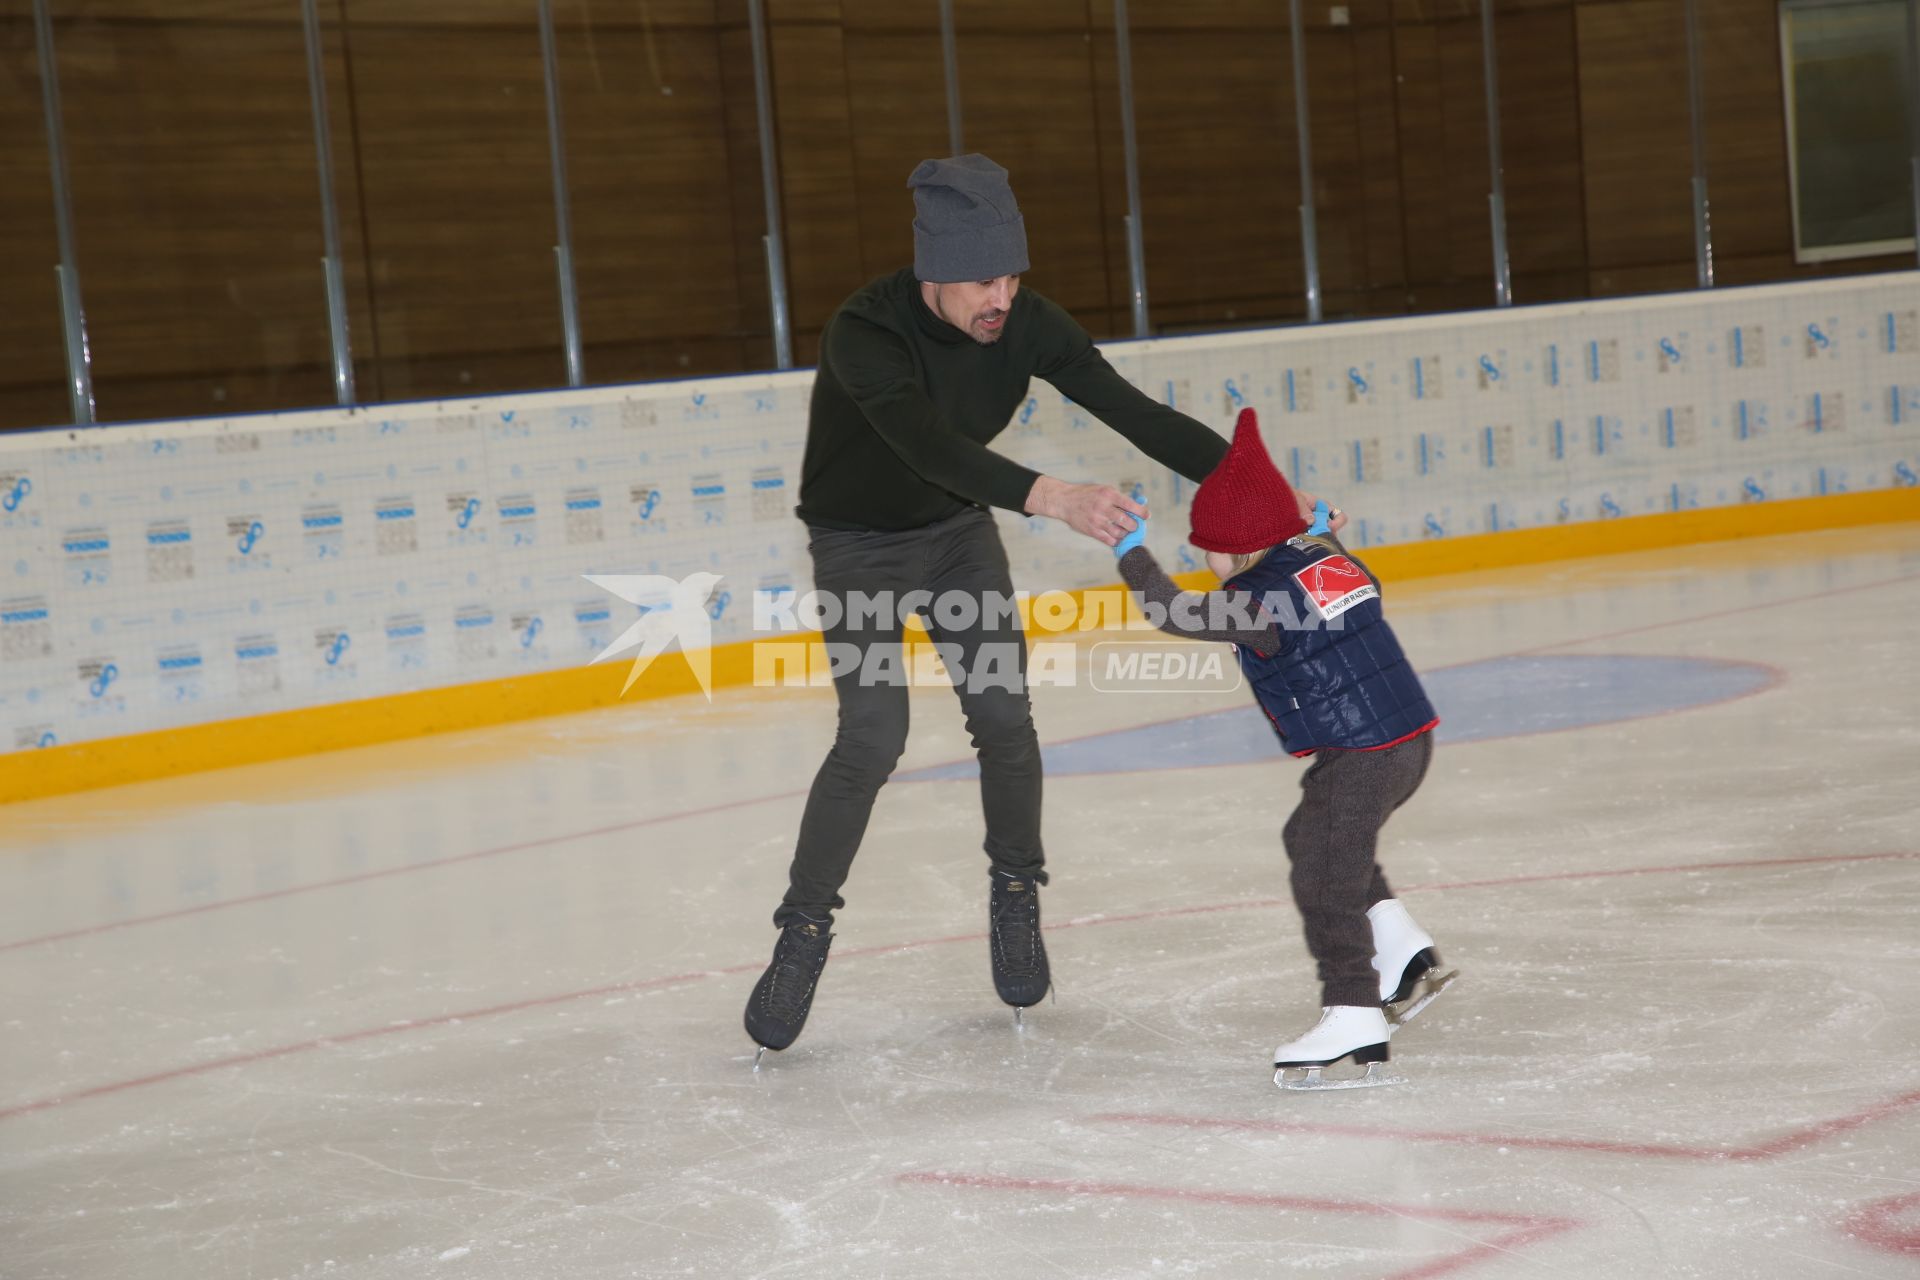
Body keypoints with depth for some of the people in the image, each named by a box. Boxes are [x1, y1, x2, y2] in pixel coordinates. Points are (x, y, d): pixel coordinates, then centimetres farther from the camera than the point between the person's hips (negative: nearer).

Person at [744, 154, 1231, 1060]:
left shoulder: (1024, 324, -18)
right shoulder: (865, 334, -34)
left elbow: (1134, 414, -18)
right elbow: (931, 448, -49)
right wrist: (1053, 499, -63)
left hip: (959, 532, 4)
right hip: (861, 547, -4)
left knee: (1004, 718, -7)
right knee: (872, 739, -16)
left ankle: (1015, 893, 17)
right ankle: (804, 930, 0)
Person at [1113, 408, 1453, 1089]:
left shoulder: (1261, 600, -15)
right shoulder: (1334, 562, 11)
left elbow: (1173, 611, -17)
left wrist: (1131, 549, -4)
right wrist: (1320, 533, 42)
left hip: (1359, 755, -10)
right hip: (1410, 736, 10)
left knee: (1326, 878, -5)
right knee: (1318, 842, 25)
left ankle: (1353, 1018, -7)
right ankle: (1407, 958, 23)